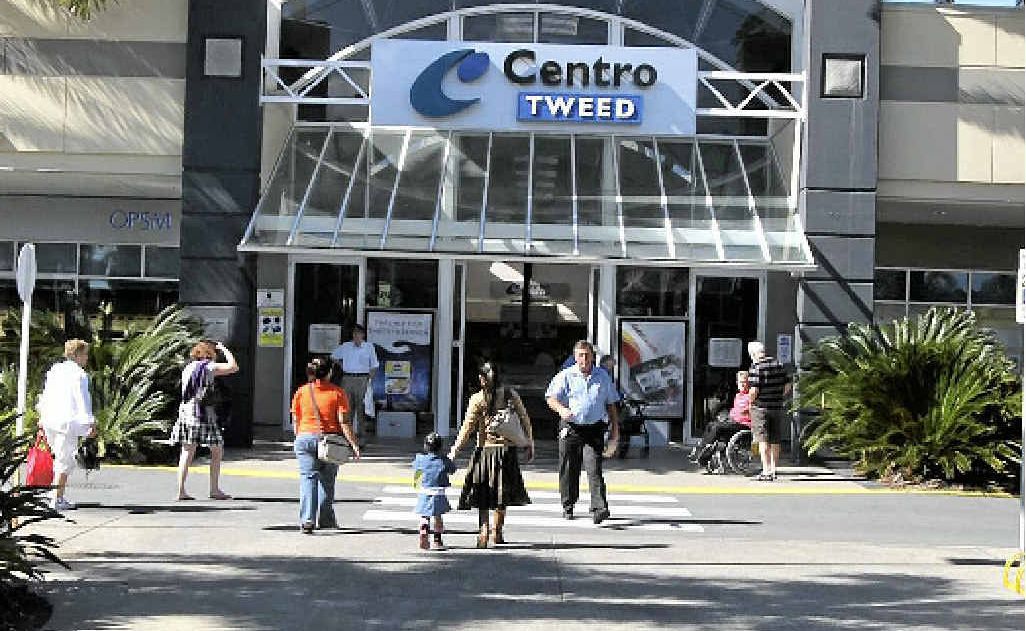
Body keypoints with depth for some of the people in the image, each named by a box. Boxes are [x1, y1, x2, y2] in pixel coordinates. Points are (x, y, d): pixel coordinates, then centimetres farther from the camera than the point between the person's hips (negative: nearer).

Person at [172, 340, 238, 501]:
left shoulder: (187, 368, 14)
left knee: (187, 452, 7)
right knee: (217, 450, 5)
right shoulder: (210, 367, -4)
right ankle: (214, 490, 4)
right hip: (203, 411, -6)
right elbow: (234, 367, -7)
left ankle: (180, 491, 2)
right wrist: (224, 349, 6)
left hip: (185, 410, 6)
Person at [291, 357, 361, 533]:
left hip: (305, 438, 1)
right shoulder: (337, 393, -3)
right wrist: (353, 444, -6)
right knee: (327, 480, 13)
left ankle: (307, 520, -15)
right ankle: (325, 519, 21)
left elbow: (295, 421, 8)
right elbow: (344, 422, -8)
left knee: (308, 478, -1)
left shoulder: (301, 392, 3)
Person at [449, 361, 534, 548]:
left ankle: (483, 534, -5)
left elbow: (467, 428, -8)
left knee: (483, 496, 5)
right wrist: (529, 444, 13)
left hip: (485, 450, -2)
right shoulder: (511, 395, -1)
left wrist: (455, 449, 0)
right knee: (502, 495, 14)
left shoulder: (477, 400, -9)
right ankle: (498, 533, 19)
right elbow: (525, 421, 3)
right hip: (507, 449, 2)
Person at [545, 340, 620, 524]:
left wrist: (615, 428, 15)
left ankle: (600, 509, -19)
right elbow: (551, 398, -5)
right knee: (568, 470, 6)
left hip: (594, 429, 0)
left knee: (594, 469, -13)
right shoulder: (565, 376, 4)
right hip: (570, 428, 0)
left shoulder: (603, 376, 12)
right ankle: (568, 506, 21)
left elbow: (610, 404, 19)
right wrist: (561, 409, -26)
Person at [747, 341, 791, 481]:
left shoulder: (756, 367, -12)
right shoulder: (779, 365, 6)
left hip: (761, 407, -6)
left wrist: (750, 402, -1)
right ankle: (773, 470, 19)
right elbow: (787, 387, 6)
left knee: (763, 440, -3)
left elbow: (753, 391, -18)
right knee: (775, 441, 12)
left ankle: (766, 472, -8)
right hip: (777, 407, 6)